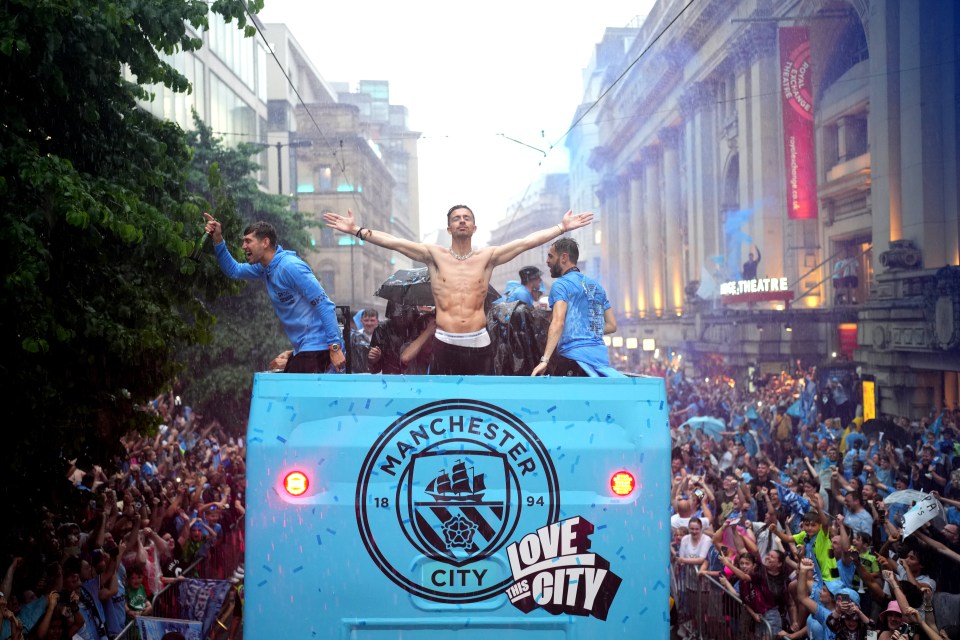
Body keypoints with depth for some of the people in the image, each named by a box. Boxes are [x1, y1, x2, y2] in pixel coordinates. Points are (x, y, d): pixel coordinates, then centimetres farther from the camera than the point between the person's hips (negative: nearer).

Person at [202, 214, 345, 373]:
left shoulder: (290, 267, -19)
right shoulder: (265, 267, 9)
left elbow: (325, 306, -21)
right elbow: (233, 271, 23)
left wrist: (334, 347, -25)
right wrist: (218, 240, 8)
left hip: (316, 348, -10)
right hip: (302, 348, 10)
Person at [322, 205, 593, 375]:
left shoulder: (487, 256, 6)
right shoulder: (434, 255, 4)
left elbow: (527, 241, 2)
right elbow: (393, 242, -2)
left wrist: (562, 228, -3)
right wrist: (358, 230, -9)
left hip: (479, 343, 1)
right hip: (445, 343, -1)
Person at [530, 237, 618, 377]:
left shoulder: (561, 284, -2)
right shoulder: (596, 285, 20)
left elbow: (558, 322, -17)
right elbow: (612, 325, 20)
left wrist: (544, 360, -22)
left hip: (575, 356, -7)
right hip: (602, 356, 7)